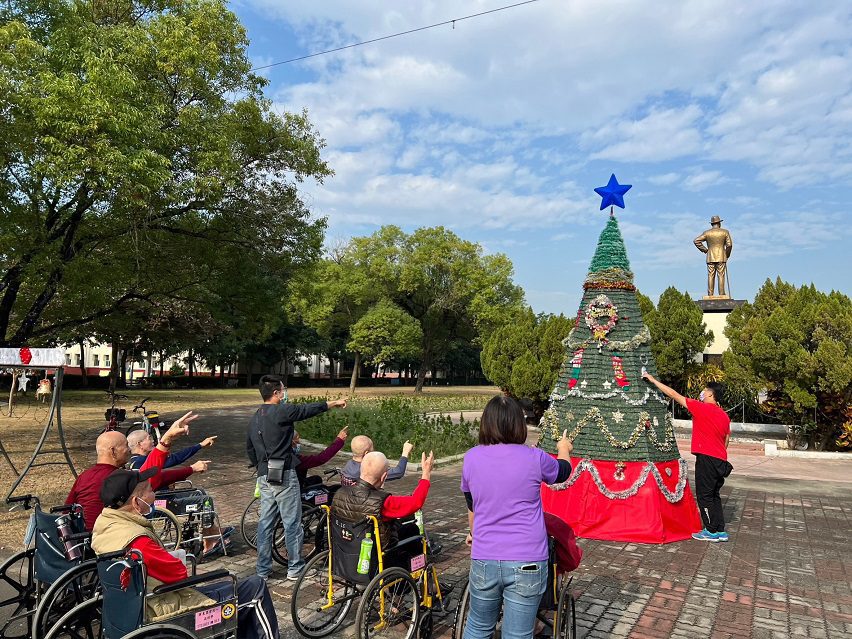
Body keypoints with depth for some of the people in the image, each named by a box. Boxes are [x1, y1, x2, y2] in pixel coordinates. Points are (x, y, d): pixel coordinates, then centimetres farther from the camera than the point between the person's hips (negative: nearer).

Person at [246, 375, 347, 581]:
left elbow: (249, 449, 20)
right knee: (292, 523, 4)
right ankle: (294, 568, 13)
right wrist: (334, 403, 7)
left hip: (264, 476, 8)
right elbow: (308, 409, -6)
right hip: (284, 475, -8)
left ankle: (263, 569, 20)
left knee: (265, 522, 13)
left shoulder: (254, 419, 12)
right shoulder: (281, 412, -14)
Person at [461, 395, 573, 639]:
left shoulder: (471, 458, -1)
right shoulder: (534, 458, -8)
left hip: (483, 561, 3)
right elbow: (563, 472, 15)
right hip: (527, 564, -2)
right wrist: (564, 448, 37)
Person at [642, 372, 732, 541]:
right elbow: (726, 440, 18)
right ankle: (720, 531, 17)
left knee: (704, 495, 1)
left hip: (706, 458, -8)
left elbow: (674, 395, -8)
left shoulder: (701, 408, -10)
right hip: (721, 460, 8)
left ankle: (712, 531, 6)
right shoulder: (725, 416, 12)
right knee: (713, 495, 15)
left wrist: (653, 380, -2)